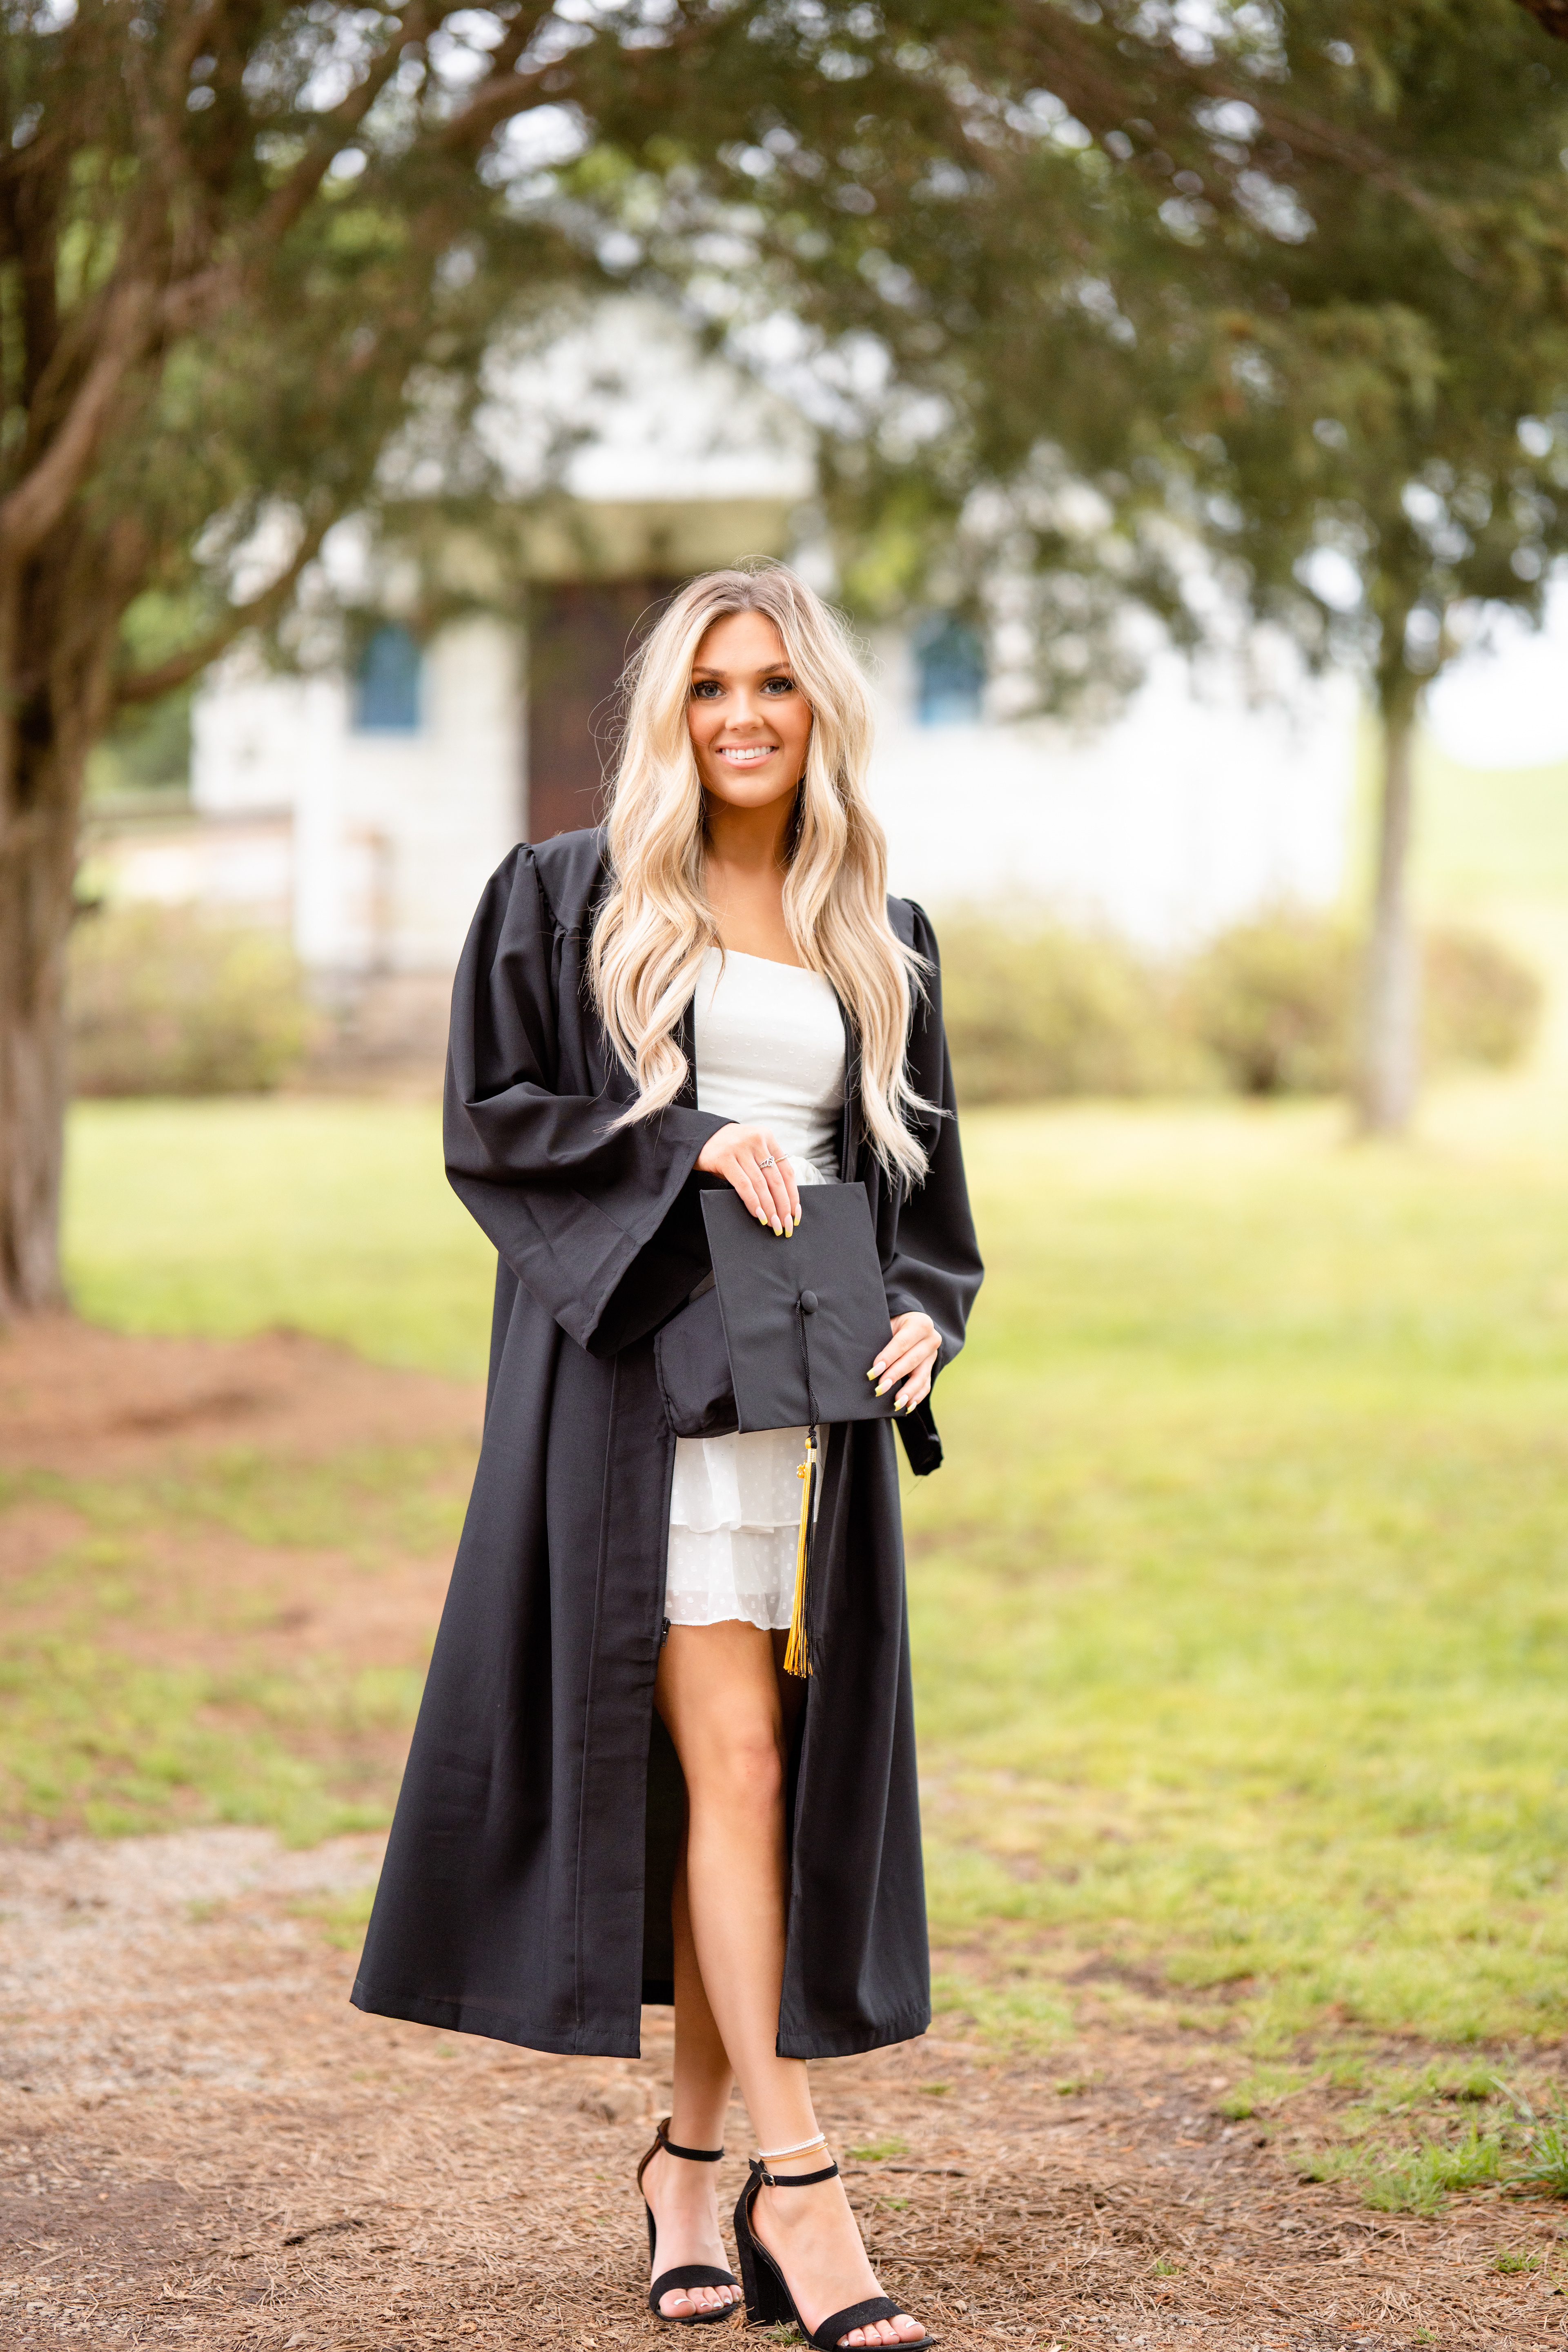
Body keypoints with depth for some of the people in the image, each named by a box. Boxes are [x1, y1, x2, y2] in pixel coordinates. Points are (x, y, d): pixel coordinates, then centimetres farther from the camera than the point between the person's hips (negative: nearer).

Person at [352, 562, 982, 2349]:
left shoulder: (879, 944, 15)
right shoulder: (565, 898, 4)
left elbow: (922, 1180, 16)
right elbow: (486, 1122, -2)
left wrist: (922, 1316, -3)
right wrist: (681, 1151, -15)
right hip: (643, 1376, -4)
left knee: (768, 1777, 5)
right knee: (730, 1761, -11)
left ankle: (686, 2161, 18)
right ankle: (796, 2185, -7)